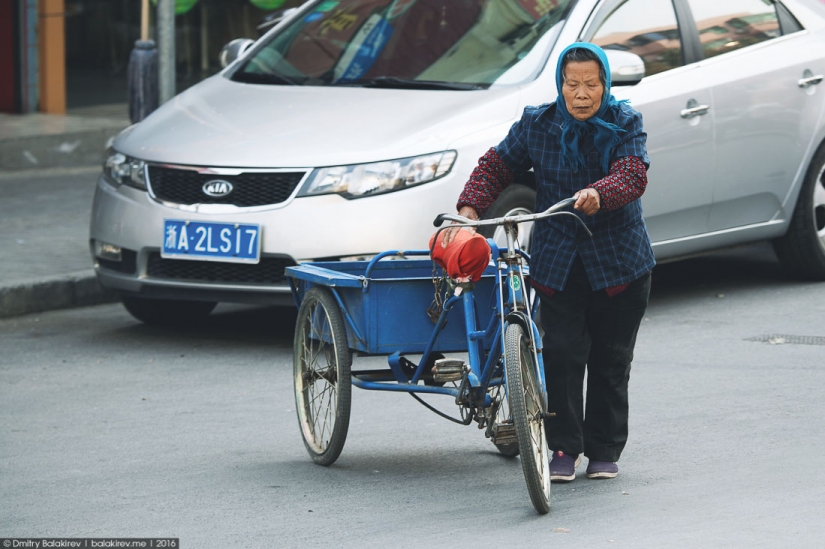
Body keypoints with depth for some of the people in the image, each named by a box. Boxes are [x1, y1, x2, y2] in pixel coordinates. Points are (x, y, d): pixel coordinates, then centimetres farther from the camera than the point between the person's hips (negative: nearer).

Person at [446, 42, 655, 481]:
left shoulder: (625, 124, -4)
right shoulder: (536, 125, 0)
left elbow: (633, 174, -20)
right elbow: (498, 165, 8)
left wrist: (599, 193, -41)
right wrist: (471, 206, -9)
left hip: (618, 261, 0)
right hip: (557, 261, 0)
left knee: (610, 359, 5)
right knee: (562, 354, -9)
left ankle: (605, 450, 17)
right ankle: (564, 448, 0)